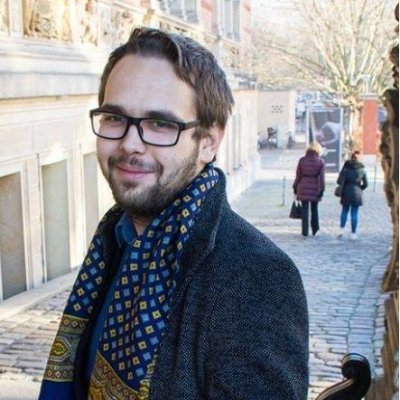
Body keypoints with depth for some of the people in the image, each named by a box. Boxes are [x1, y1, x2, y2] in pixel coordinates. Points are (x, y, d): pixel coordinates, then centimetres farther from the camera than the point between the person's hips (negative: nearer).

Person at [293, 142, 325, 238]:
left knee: (304, 210, 2)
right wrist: (322, 190, -2)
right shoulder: (321, 162, -5)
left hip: (303, 188, 0)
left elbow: (298, 175, 1)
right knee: (314, 209, 17)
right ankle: (315, 230, 29)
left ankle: (305, 233, -2)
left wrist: (295, 188, 10)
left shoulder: (302, 160, -3)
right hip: (315, 188, 0)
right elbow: (322, 178, -7)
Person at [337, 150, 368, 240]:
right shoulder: (362, 169, 1)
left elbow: (340, 180, -10)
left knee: (344, 211, 15)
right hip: (357, 194, 0)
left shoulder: (346, 167, -4)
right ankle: (353, 233, 5)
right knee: (354, 213, 4)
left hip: (346, 193, 0)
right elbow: (366, 184, 3)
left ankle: (342, 229, 6)